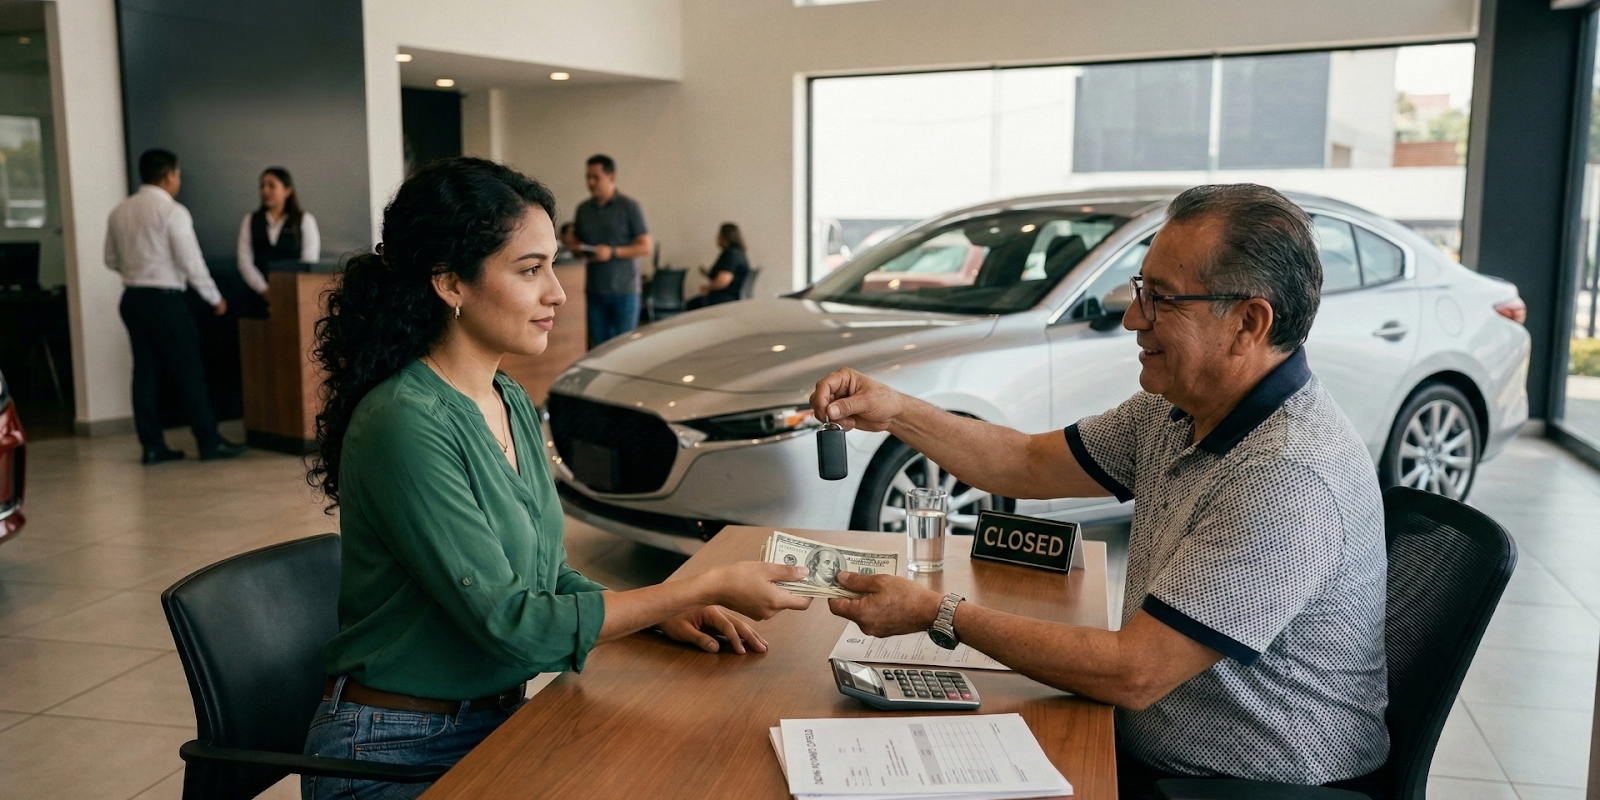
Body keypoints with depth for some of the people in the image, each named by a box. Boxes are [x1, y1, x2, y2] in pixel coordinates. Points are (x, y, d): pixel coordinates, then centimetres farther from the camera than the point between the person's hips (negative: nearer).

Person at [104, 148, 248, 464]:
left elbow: (112, 260, 15)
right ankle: (210, 442, 3)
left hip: (133, 299, 7)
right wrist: (215, 298, -3)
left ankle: (152, 446, 12)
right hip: (164, 300, -7)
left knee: (146, 371, 9)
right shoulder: (172, 211, -12)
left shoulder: (119, 211, 8)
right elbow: (191, 262, -15)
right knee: (189, 371, -1)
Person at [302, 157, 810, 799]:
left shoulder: (512, 403, 5)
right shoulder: (407, 424, -22)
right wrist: (709, 587, -22)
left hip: (499, 718, 7)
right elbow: (508, 622, -23)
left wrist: (663, 611, -4)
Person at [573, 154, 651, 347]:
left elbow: (645, 247, -6)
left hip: (624, 289, -4)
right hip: (594, 291, 4)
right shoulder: (583, 209, 11)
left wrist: (613, 252, -18)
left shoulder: (629, 206, -3)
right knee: (599, 347, 5)